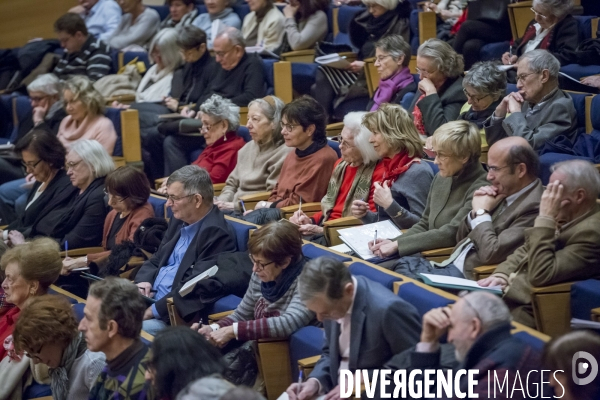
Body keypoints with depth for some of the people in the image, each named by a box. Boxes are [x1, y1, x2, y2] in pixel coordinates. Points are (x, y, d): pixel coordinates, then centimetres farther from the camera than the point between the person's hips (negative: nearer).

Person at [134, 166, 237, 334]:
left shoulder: (216, 233, -16)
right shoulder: (179, 220, 13)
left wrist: (154, 310, -18)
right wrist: (143, 281, 0)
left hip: (176, 316, -9)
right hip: (149, 300, 9)